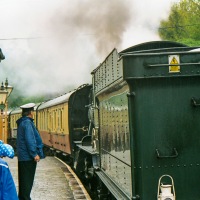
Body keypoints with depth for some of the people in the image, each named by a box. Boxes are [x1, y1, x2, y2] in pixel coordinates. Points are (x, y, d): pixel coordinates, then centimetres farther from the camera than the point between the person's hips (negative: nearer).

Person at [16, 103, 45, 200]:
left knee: (23, 179, 17)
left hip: (22, 156, 10)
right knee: (27, 180, -5)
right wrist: (34, 154, -20)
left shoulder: (22, 122, 15)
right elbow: (29, 140, -23)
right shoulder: (27, 123, -16)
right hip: (28, 156, -10)